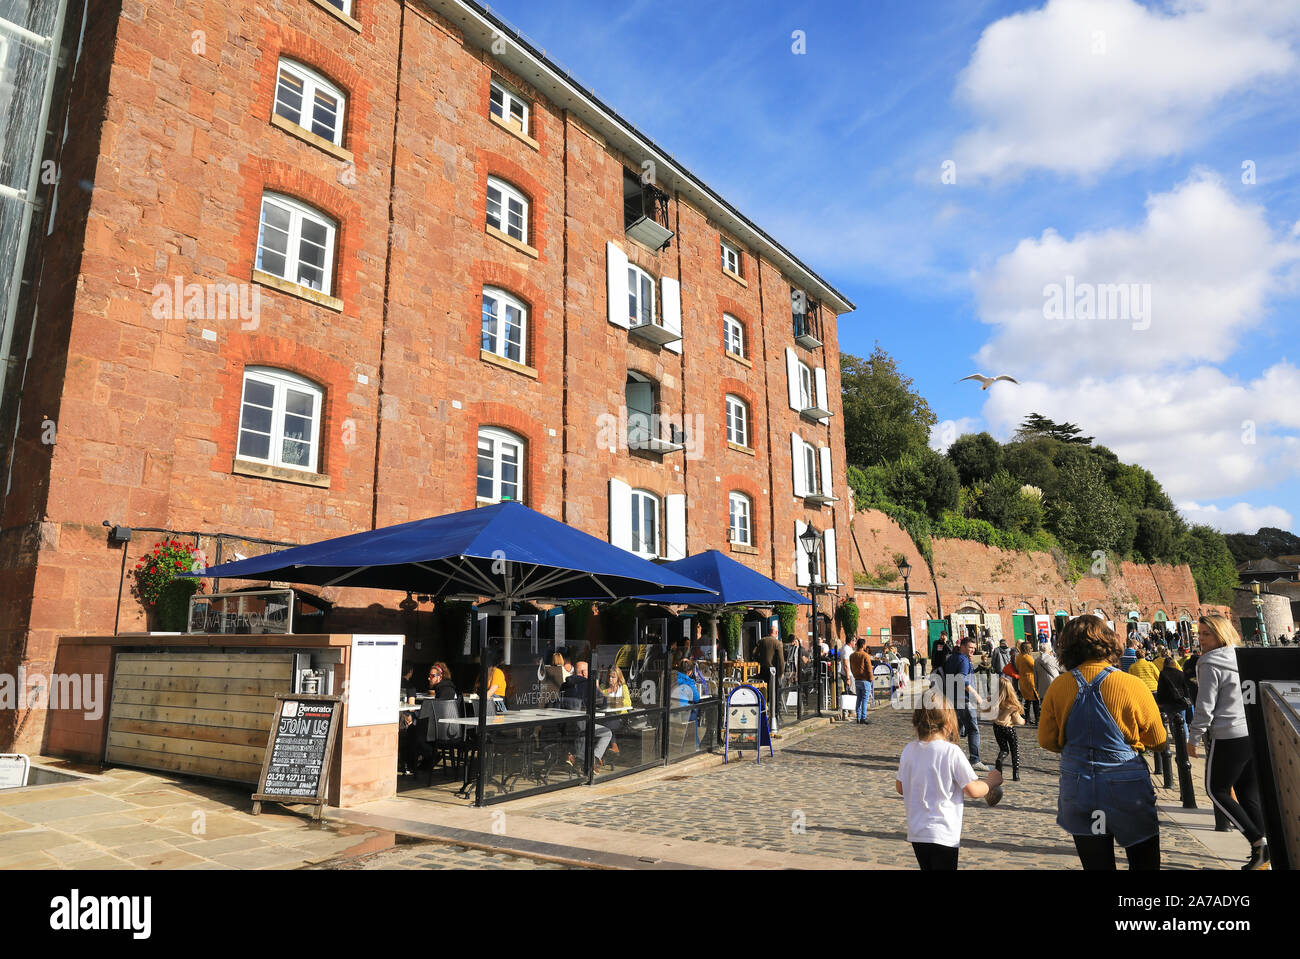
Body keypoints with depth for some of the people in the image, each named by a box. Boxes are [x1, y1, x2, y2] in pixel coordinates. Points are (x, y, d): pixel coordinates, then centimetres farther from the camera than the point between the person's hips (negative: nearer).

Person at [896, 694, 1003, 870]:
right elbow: (973, 791, -11)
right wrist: (992, 781, 7)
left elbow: (900, 788, 9)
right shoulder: (951, 751, -16)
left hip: (916, 833, 5)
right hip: (943, 834, -5)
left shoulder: (908, 749, 0)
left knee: (927, 866, 19)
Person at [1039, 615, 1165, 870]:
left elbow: (1047, 740, 1)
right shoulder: (1133, 686, -14)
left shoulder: (1058, 687, -8)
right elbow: (1158, 740, 0)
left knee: (1096, 863, 13)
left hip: (1078, 790, 2)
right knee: (1145, 862, 16)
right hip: (1127, 790, -2)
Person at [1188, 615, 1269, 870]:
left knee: (1216, 790, 8)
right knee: (1249, 793, 14)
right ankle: (1262, 856, 15)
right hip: (1256, 734, 7)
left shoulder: (1210, 664, -12)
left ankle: (1258, 841, 1)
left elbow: (1205, 707, -13)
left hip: (1228, 737, -7)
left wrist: (1193, 738, -4)